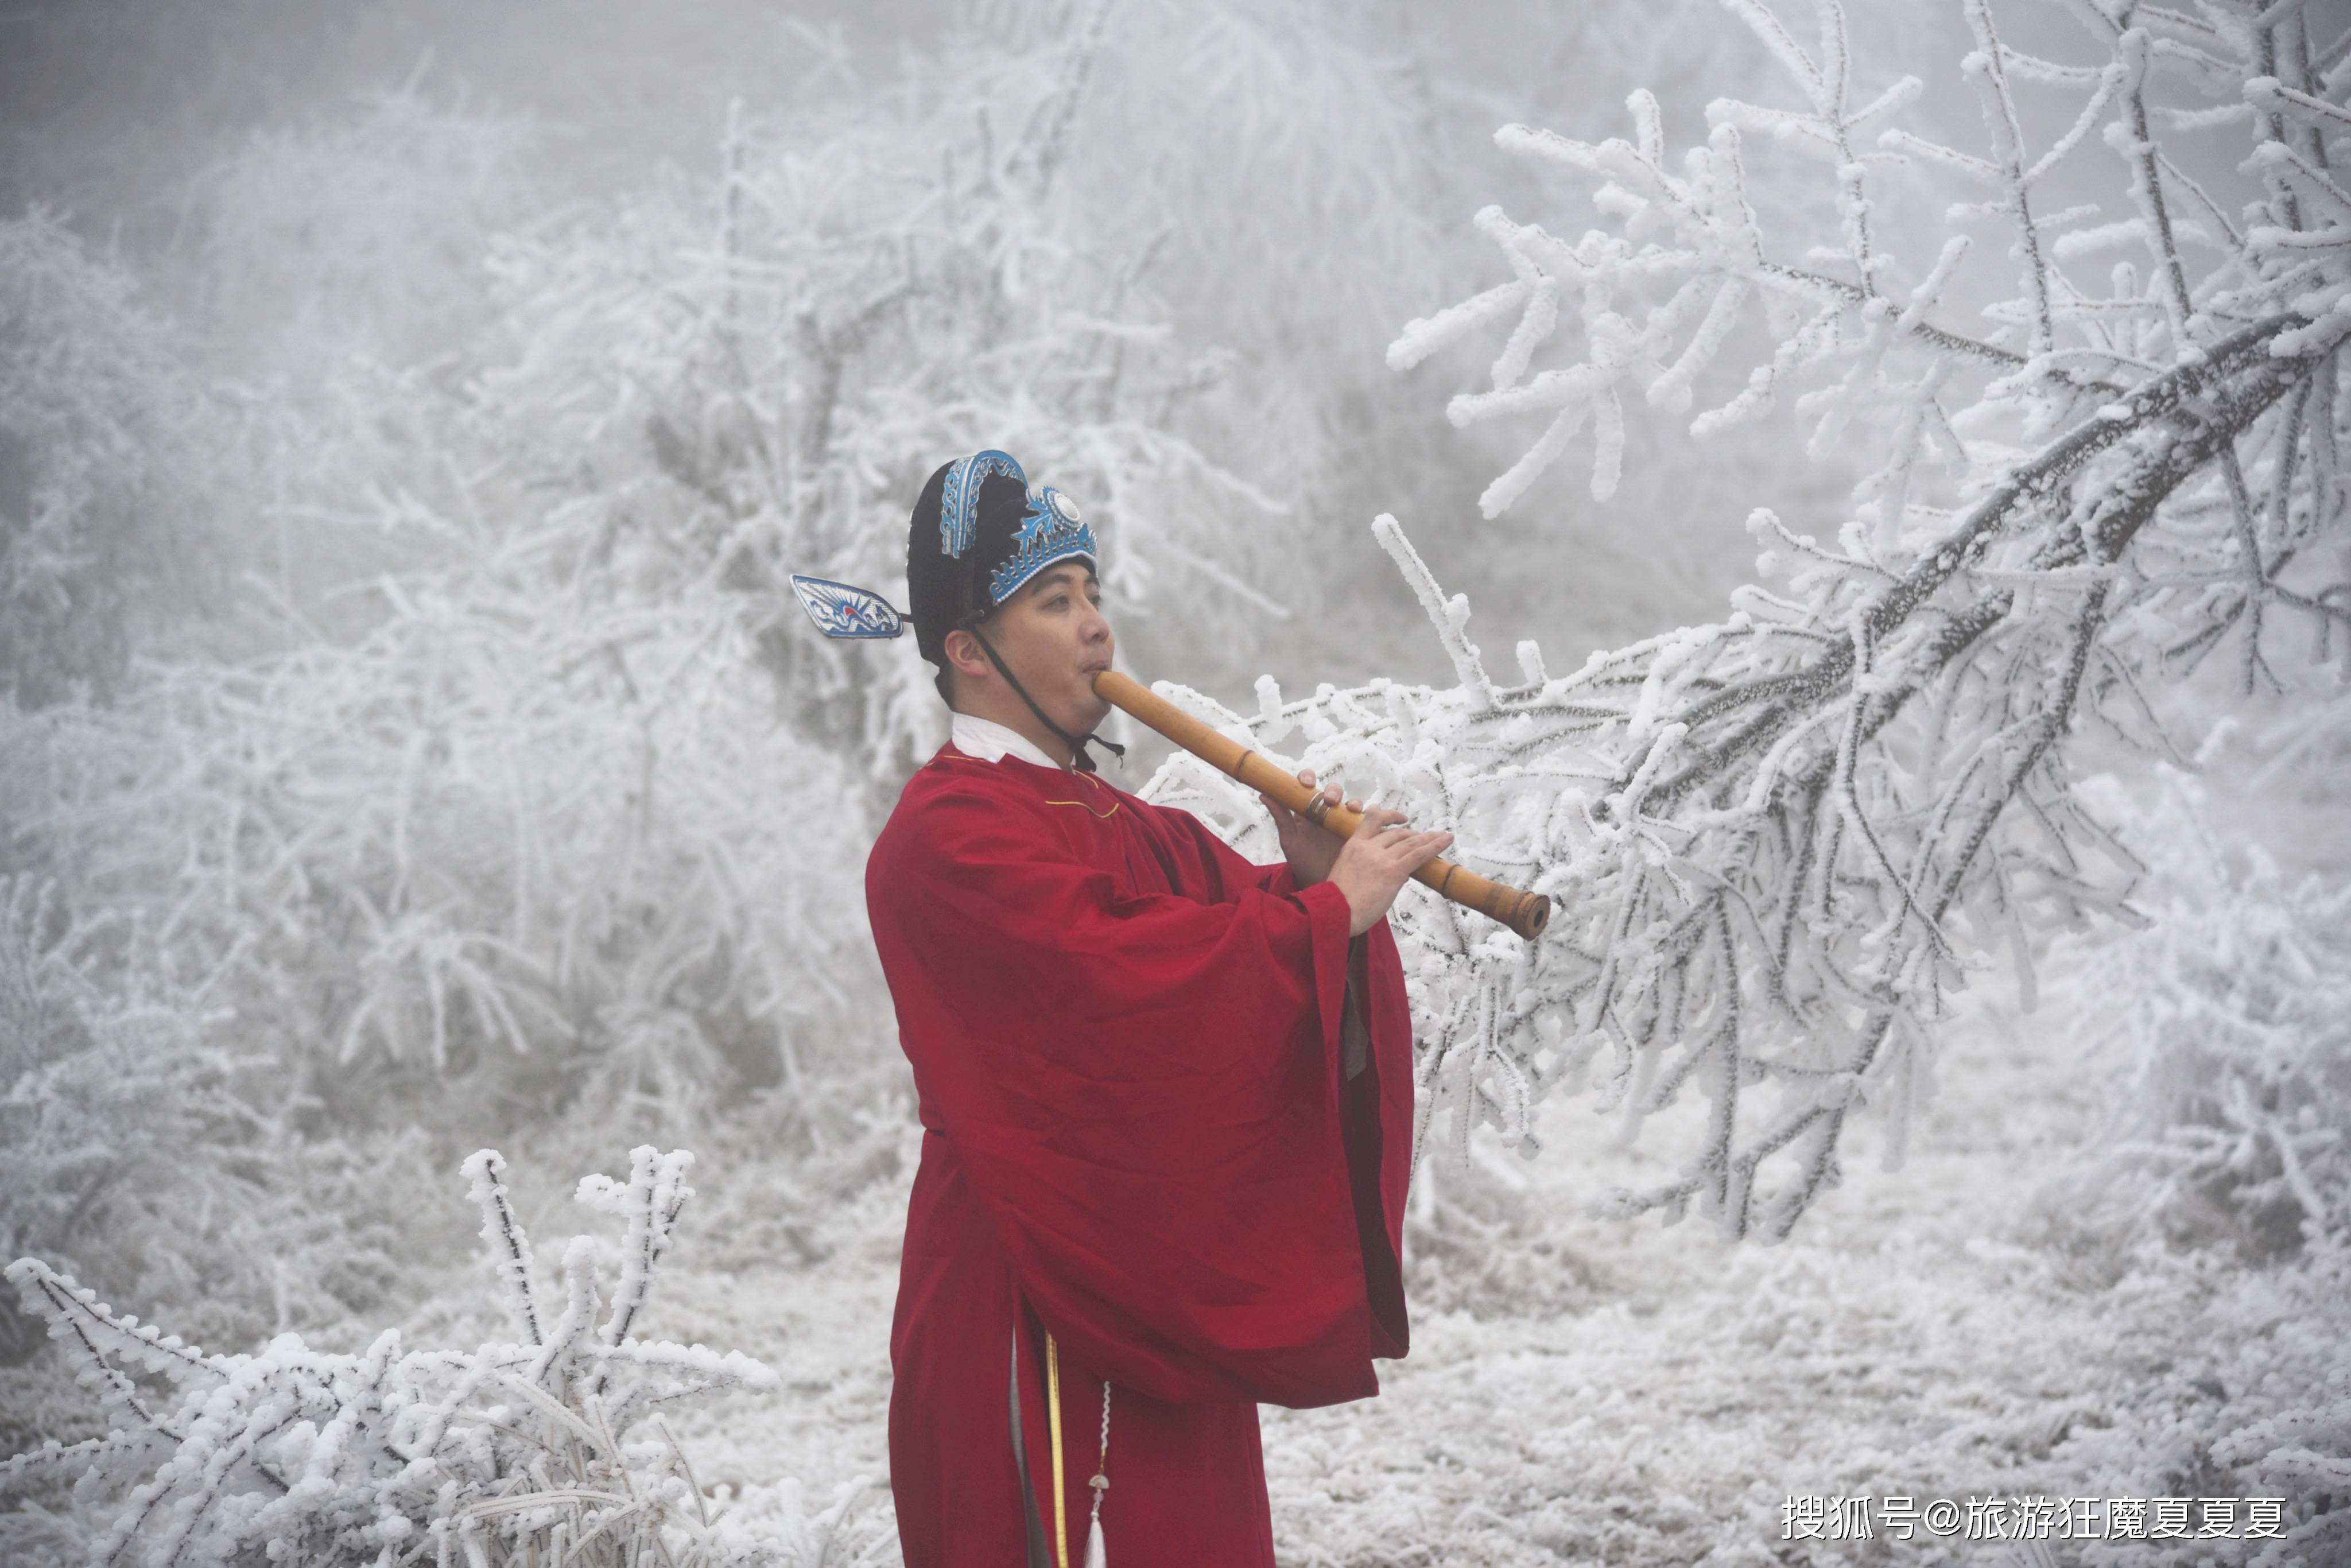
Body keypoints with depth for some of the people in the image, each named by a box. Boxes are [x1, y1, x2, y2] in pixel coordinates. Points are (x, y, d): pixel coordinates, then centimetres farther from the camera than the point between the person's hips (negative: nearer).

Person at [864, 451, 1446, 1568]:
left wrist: (1306, 877, -14)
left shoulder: (1121, 823, 19)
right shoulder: (948, 835, -11)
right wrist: (1326, 909, -18)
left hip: (1179, 1289, 9)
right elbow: (1118, 973, -23)